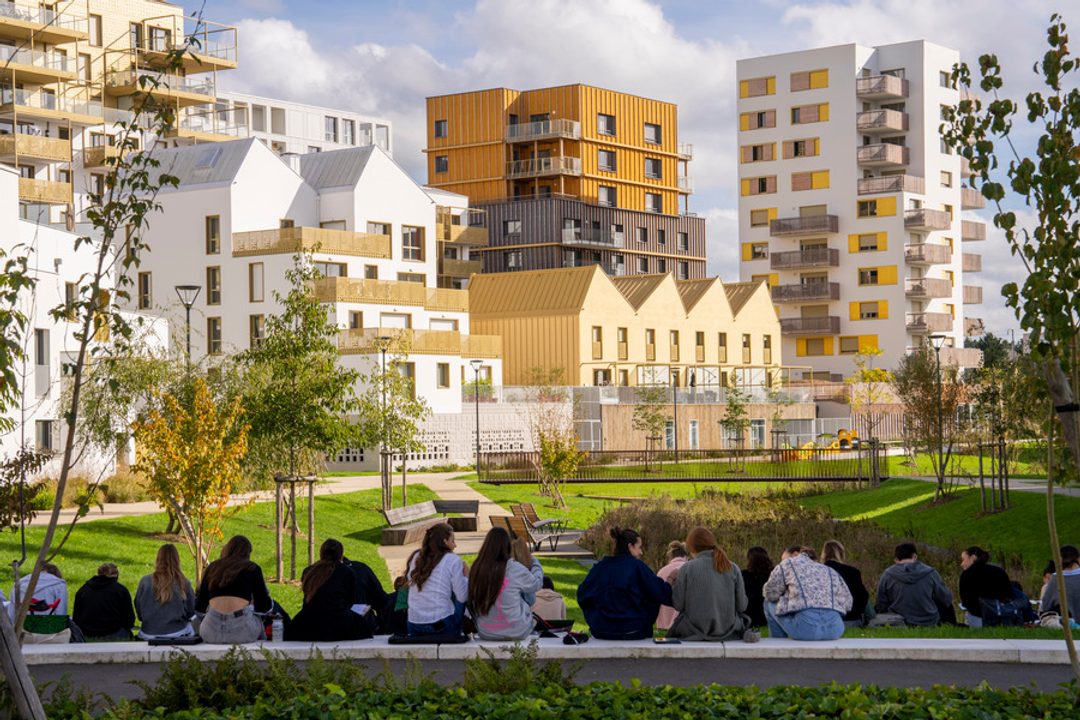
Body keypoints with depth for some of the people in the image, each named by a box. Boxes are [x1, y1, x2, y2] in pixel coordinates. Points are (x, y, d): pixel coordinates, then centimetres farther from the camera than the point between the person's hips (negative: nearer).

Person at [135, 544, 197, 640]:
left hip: (149, 635, 1)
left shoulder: (145, 581, -11)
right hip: (177, 634, -1)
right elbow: (190, 613, -1)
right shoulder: (183, 583, -12)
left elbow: (138, 611, -1)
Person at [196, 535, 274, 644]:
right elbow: (263, 607, 9)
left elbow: (199, 607, 19)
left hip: (212, 632, 2)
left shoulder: (212, 568, 15)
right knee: (258, 621, 34)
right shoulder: (252, 568, 8)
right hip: (242, 631, -1)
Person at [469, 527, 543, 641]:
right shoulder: (515, 569, -20)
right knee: (529, 594, 17)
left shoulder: (476, 569, -8)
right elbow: (537, 584, 1)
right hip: (515, 633, -5)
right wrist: (533, 560, 21)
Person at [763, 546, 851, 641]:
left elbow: (770, 593, 15)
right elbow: (847, 602, 19)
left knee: (770, 603, 24)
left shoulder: (788, 564, 15)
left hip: (805, 627, -4)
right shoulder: (830, 571, 25)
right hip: (834, 630, 4)